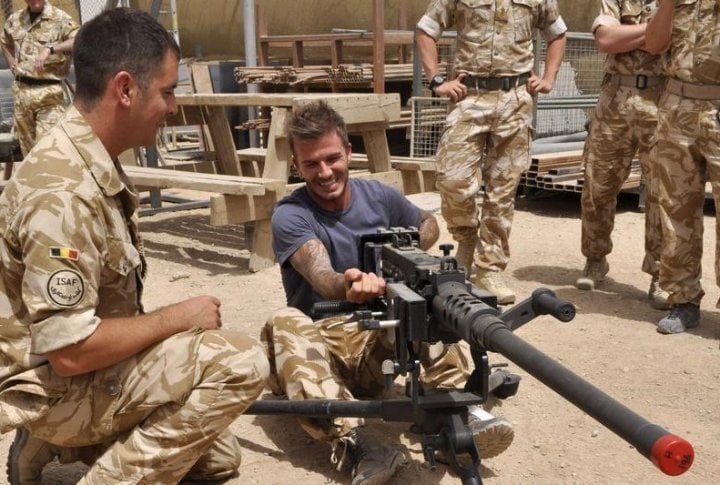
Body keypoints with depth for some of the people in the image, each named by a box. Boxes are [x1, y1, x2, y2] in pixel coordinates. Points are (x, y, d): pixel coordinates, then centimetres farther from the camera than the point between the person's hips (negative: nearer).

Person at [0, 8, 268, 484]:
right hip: (57, 385, -9)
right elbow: (70, 350, -30)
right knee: (241, 362, -23)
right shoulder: (63, 191, -29)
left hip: (87, 365, 9)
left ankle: (60, 445, 15)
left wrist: (167, 328, 3)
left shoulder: (93, 160, 2)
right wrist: (178, 318, -19)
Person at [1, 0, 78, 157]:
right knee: (26, 143, 15)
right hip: (21, 90, 6)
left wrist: (50, 48, -34)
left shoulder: (59, 18, -8)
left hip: (49, 91, -6)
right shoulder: (14, 19, 10)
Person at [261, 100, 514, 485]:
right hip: (320, 343, -2)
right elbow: (320, 276, -31)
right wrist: (346, 286, -56)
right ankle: (353, 442, -50)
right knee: (284, 324, -35)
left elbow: (429, 224, 20)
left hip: (379, 338, 3)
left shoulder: (379, 197, 1)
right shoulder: (290, 215, -12)